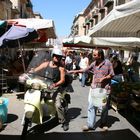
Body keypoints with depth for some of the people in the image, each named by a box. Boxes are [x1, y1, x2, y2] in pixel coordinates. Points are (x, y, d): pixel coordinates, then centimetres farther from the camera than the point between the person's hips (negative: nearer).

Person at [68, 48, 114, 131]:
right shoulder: (94, 63, 2)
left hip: (105, 88, -3)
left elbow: (111, 75, -6)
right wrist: (76, 71, 7)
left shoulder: (108, 63, -10)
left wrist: (103, 78, -19)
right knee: (91, 106, 2)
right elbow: (85, 70, 12)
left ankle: (104, 124, 30)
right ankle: (90, 125, 12)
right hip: (94, 88, 3)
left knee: (104, 107, 10)